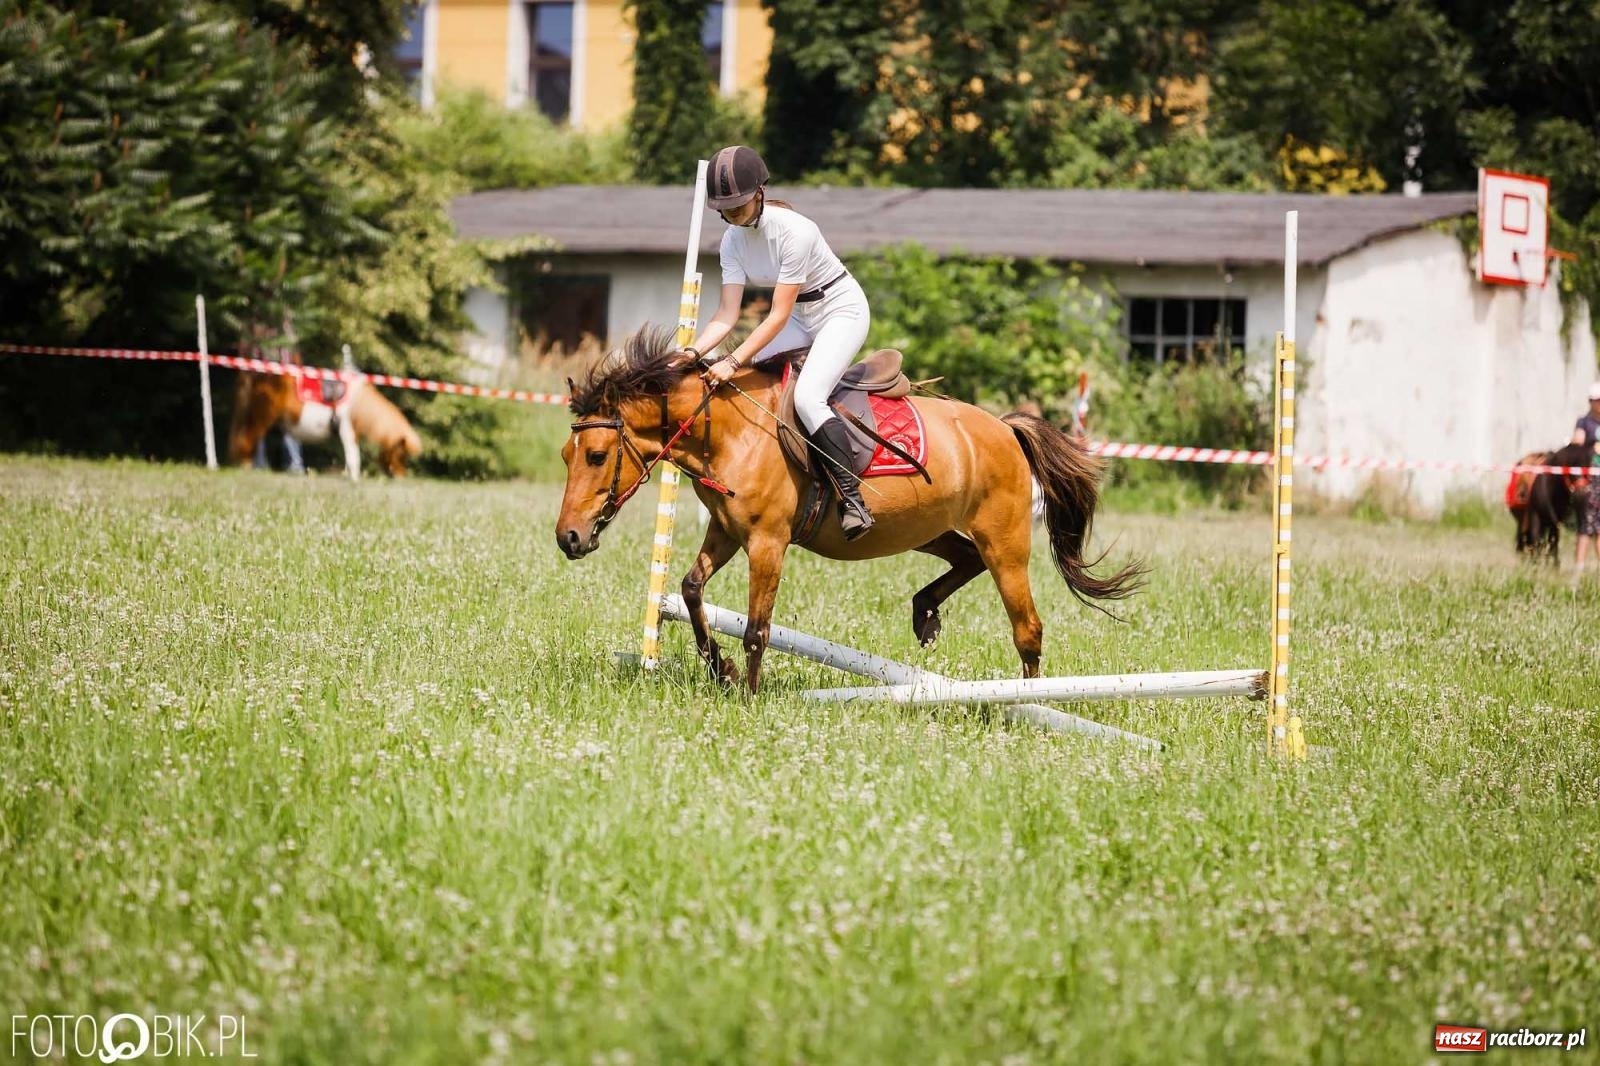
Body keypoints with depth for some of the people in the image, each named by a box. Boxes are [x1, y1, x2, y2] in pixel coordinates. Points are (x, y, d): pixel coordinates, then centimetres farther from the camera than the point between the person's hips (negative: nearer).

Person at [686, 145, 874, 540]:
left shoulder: (793, 230, -29)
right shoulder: (733, 241, -6)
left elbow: (779, 316, -29)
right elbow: (727, 315, -9)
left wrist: (734, 362, -36)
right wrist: (693, 352, -26)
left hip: (842, 310, -8)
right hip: (801, 316, 8)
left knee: (807, 397, -28)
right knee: (729, 379, -3)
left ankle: (852, 497, -23)